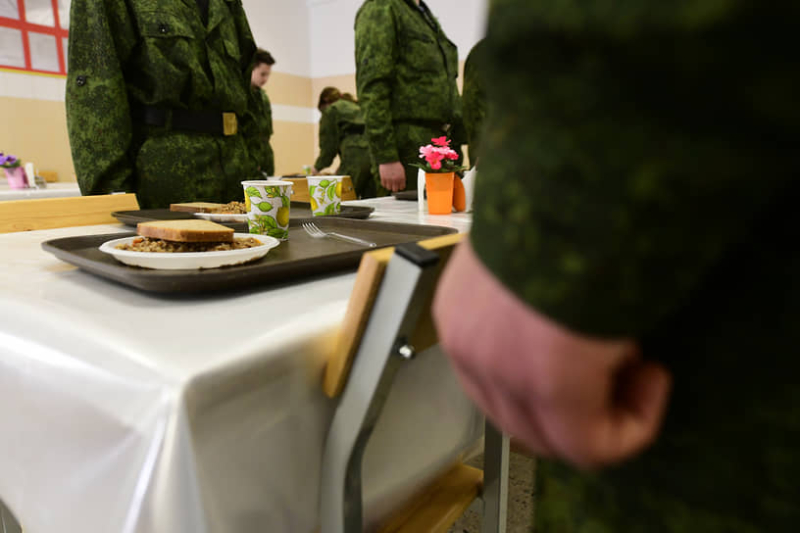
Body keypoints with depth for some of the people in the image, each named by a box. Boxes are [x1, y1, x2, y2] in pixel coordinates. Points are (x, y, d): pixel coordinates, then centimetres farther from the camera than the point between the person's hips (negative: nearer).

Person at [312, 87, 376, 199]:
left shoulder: (330, 110, 13)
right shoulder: (356, 106, 34)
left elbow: (328, 145, 8)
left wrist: (318, 167, 24)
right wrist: (342, 166, 35)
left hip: (356, 156, -7)